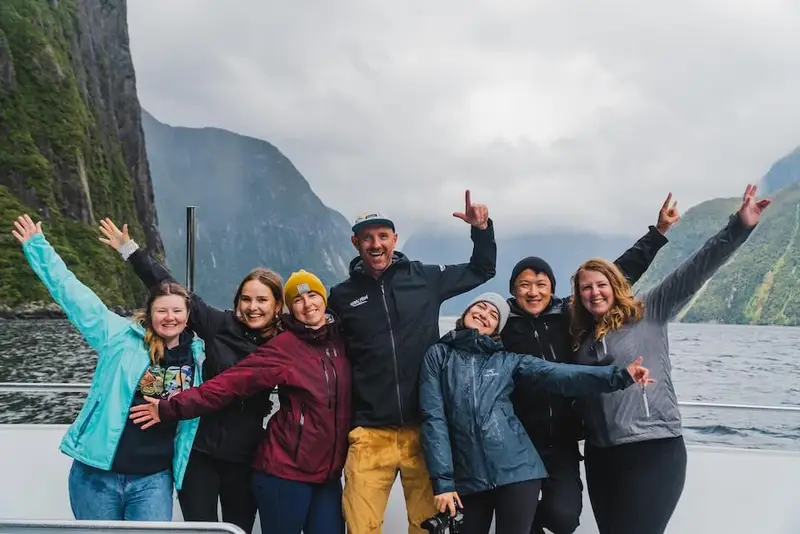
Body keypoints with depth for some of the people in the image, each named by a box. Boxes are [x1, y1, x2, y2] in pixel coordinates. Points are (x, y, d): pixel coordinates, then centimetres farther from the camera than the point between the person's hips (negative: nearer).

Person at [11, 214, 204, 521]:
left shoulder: (197, 356, 2)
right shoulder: (122, 337, -5)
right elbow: (73, 294, -6)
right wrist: (38, 247, -7)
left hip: (153, 479, 2)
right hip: (98, 474, -1)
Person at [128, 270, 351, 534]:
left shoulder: (341, 340, 5)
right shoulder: (284, 347, -10)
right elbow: (229, 383, -15)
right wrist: (171, 408, -21)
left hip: (328, 473, 5)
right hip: (287, 470, -5)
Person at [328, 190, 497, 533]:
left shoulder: (424, 278, 5)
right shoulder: (342, 296, 6)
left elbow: (482, 270, 17)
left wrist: (482, 229, 1)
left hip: (423, 429, 0)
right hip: (370, 434, 0)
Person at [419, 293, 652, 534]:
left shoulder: (508, 360, 8)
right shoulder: (438, 355, 5)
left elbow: (559, 374, -5)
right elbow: (433, 418, -1)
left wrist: (619, 376, -17)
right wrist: (442, 480, -8)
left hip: (517, 471, 0)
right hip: (467, 479, 0)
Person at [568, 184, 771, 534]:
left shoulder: (648, 313, 0)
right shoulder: (580, 336, 13)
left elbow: (693, 273, -9)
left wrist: (738, 228, -17)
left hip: (654, 450, -5)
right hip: (600, 454, 6)